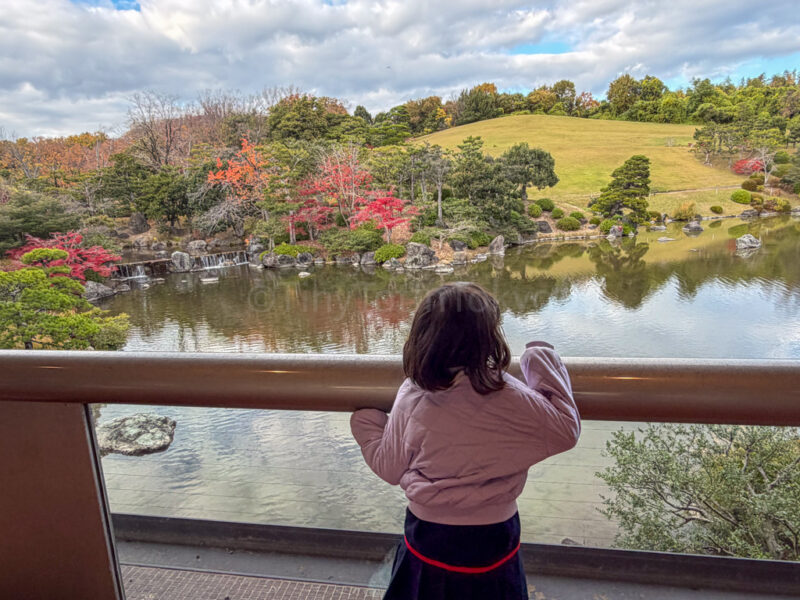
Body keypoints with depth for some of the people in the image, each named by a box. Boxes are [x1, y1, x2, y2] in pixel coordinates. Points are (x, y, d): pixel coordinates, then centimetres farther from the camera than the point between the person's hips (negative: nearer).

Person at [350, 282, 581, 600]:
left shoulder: (411, 397, -19)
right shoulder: (512, 400, -24)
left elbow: (389, 469, -6)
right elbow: (566, 431, -9)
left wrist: (364, 420, 10)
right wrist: (543, 360, -4)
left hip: (426, 541, 1)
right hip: (490, 543, -1)